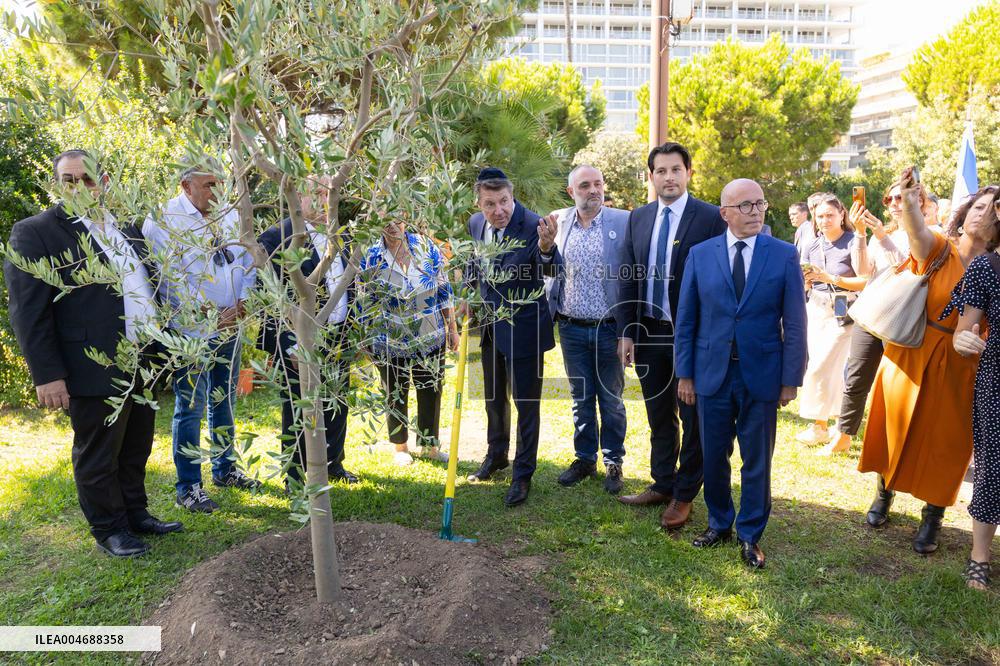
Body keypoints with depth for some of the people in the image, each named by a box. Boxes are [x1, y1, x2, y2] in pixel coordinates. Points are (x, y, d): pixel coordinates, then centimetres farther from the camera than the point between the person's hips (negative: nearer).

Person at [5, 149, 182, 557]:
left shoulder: (127, 229, 12)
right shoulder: (35, 232, -6)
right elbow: (29, 311, -10)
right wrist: (47, 374, -14)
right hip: (95, 369, -6)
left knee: (136, 450, 18)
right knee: (98, 456, 8)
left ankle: (136, 514, 35)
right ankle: (108, 530, 25)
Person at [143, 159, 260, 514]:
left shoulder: (230, 215, 7)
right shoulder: (164, 219, -10)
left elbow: (249, 261, 9)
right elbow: (167, 276, -16)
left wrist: (241, 304, -6)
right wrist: (207, 312, -17)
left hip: (230, 326, 6)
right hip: (191, 329, -6)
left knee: (224, 401, 17)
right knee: (190, 408, 0)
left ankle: (225, 469, 33)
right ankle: (188, 487, 12)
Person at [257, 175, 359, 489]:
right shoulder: (278, 237, -11)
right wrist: (290, 345, -17)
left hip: (339, 338, 7)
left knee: (337, 406, 18)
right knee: (299, 412, 7)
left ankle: (332, 464, 37)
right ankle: (297, 477, 24)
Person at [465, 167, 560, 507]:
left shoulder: (533, 225, -22)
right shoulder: (476, 224, -3)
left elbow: (552, 270, -38)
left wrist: (546, 248, -57)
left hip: (523, 327, -7)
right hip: (490, 325, 7)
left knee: (526, 402, 5)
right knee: (494, 397, 23)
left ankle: (523, 474, 21)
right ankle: (496, 456, 44)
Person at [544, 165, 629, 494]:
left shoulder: (623, 222, -5)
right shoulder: (558, 223, 3)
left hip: (609, 329, -2)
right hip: (572, 329, 3)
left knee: (611, 401, 10)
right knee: (581, 399, 14)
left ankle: (613, 462, 26)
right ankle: (585, 459, 29)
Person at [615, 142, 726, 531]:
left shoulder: (710, 218, -8)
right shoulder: (638, 219, 7)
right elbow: (628, 278, 8)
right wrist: (626, 332, 3)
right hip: (648, 333, 5)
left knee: (692, 419, 8)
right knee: (659, 416, 17)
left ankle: (684, 495, 23)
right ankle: (662, 485, 33)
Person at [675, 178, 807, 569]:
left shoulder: (784, 255, -2)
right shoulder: (700, 255, 1)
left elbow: (794, 323, -2)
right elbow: (686, 320, 3)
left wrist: (791, 379, -5)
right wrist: (685, 374, 1)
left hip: (761, 376, -1)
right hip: (712, 374, 1)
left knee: (757, 461, 9)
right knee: (713, 457, 12)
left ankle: (750, 535, 27)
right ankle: (719, 524, 33)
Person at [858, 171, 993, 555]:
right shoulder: (937, 251, -5)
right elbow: (917, 232, -29)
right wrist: (909, 204, -49)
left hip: (959, 368, 1)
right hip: (910, 356, 0)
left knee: (942, 443, 9)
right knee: (897, 428, 12)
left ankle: (932, 519, 26)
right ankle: (884, 492, 35)